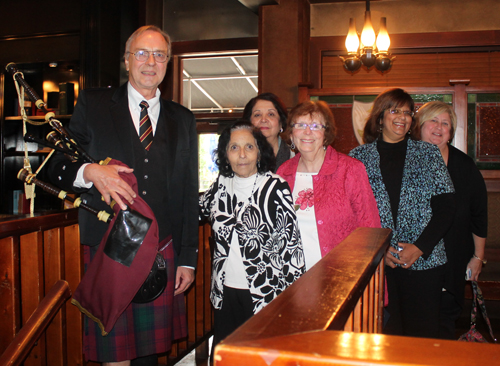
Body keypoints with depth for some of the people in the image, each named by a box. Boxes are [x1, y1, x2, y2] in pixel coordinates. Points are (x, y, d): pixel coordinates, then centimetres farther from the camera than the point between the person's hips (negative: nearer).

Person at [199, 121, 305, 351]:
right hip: (225, 293, 5)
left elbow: (290, 241, -9)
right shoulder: (222, 185, 4)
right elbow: (199, 209, 25)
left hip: (265, 293, -4)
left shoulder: (275, 187, -9)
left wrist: (293, 295, -9)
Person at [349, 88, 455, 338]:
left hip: (424, 261, 1)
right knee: (383, 331, 5)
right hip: (375, 261, 0)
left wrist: (420, 247, -8)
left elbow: (445, 208, 3)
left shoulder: (428, 154, 8)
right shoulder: (359, 156, 5)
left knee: (422, 331, 6)